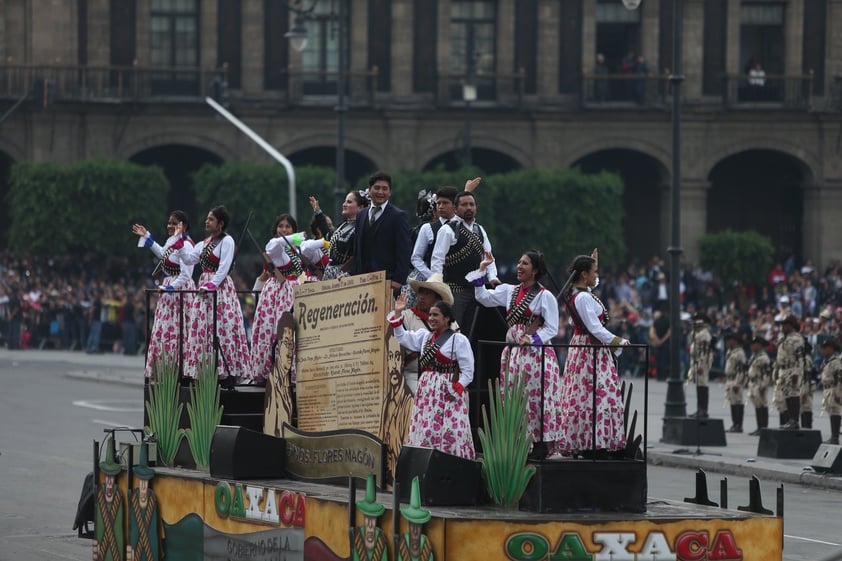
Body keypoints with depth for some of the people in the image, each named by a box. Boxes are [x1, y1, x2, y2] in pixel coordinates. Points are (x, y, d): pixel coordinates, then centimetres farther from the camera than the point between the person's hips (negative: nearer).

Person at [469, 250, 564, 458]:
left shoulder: (545, 296, -4)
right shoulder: (509, 291, 13)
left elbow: (551, 329, -6)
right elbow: (484, 297, 8)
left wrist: (533, 340, -19)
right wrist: (481, 271, 6)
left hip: (537, 353, -6)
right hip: (513, 353, 6)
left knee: (540, 400, -10)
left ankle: (552, 447, -9)